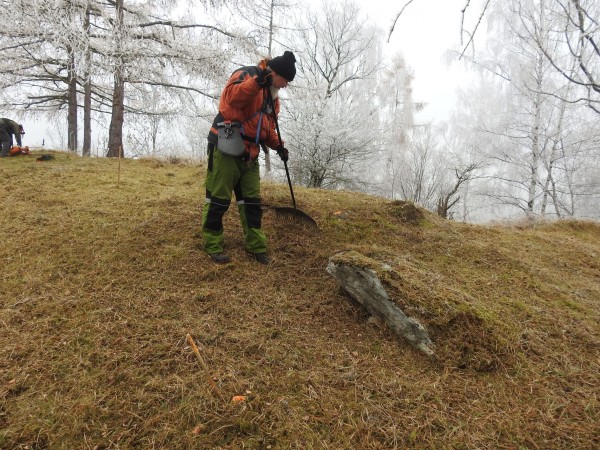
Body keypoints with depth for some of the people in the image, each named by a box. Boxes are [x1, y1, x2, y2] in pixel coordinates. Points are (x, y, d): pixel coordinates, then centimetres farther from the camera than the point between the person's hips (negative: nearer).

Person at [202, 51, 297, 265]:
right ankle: (213, 245, 11)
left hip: (248, 154, 8)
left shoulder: (272, 95, 17)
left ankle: (256, 246, 18)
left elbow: (268, 126, 21)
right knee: (218, 199, -2)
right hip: (225, 149, -8)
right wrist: (258, 81, -41)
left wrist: (278, 145, 5)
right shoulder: (246, 74, -8)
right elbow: (232, 96, -28)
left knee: (252, 201, 10)